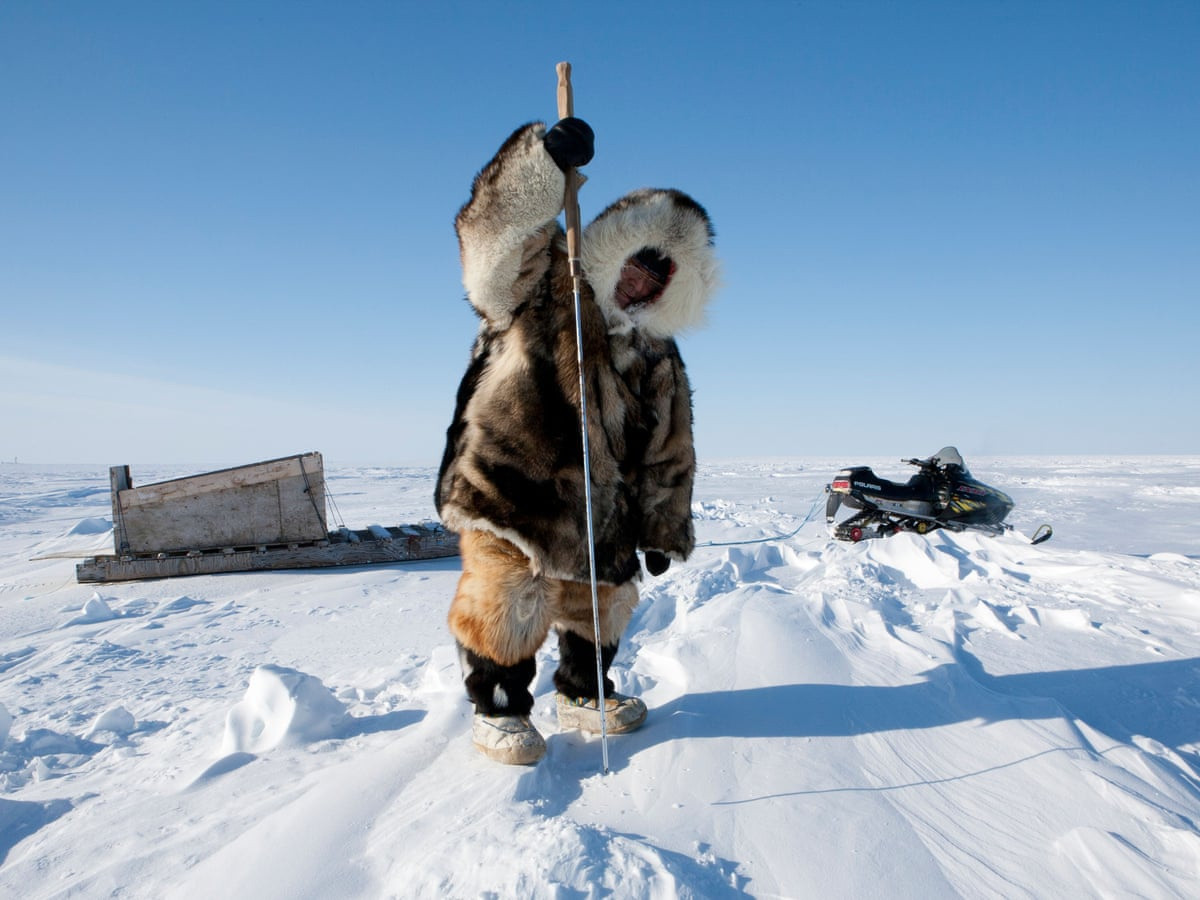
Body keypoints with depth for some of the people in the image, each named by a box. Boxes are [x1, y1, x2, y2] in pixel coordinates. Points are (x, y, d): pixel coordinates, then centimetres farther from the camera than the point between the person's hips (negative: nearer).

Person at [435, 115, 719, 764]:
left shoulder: (660, 363, 10)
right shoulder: (541, 290, -5)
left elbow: (668, 456, 14)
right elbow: (495, 234, -25)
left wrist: (663, 532, 14)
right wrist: (547, 158, -39)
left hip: (595, 515, 6)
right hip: (511, 493, -6)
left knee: (602, 601, 17)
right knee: (509, 602, -8)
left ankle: (581, 693, 42)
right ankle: (497, 708, 18)